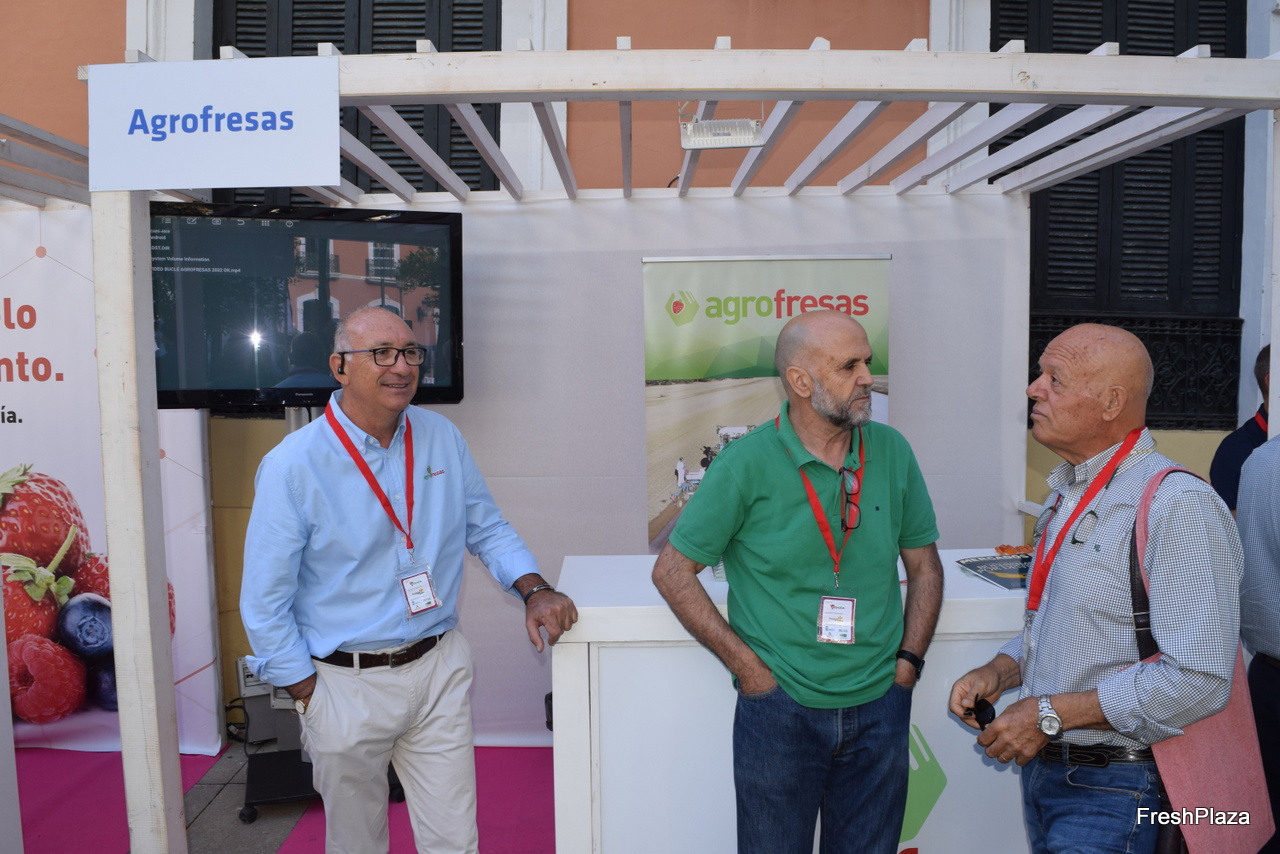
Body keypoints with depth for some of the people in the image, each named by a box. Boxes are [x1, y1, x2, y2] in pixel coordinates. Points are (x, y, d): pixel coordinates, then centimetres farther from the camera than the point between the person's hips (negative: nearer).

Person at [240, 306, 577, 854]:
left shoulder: (442, 438, -1)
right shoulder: (293, 466, -14)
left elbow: (487, 527, 9)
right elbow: (265, 604, -9)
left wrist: (533, 590, -7)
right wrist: (309, 697, -8)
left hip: (441, 668, 3)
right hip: (347, 686, -3)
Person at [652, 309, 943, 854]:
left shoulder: (892, 452, -1)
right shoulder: (747, 464, -13)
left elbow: (925, 568, 10)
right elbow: (672, 572, -8)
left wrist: (908, 663, 1)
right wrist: (748, 666, -10)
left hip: (880, 709, 4)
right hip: (780, 710, -3)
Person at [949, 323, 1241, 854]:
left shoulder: (1178, 506, -19)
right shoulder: (1068, 496, 10)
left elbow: (1198, 680, -25)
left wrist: (1052, 713, -21)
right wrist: (999, 671, 1)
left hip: (1113, 792, -8)